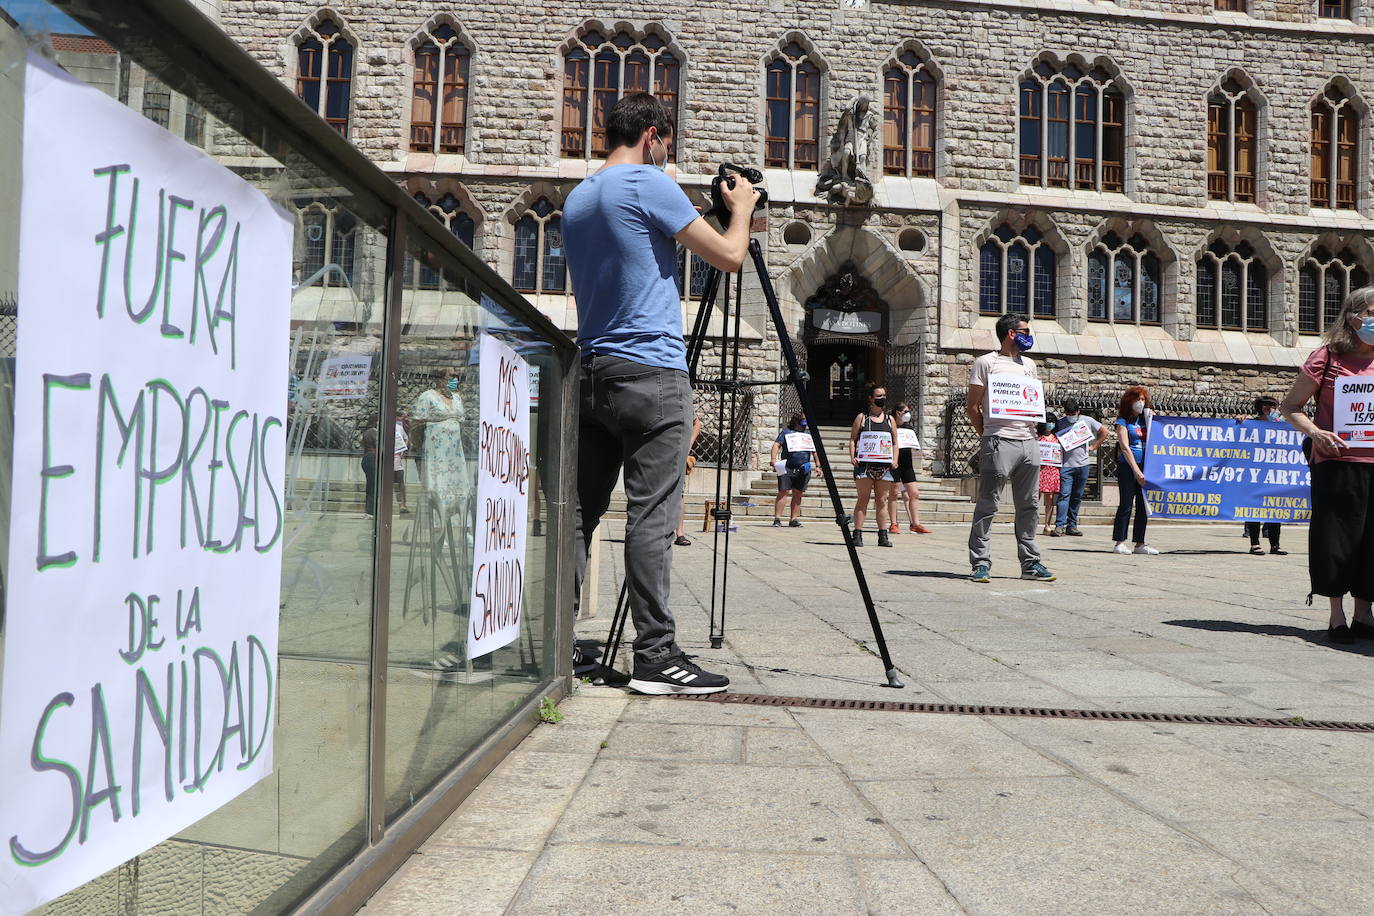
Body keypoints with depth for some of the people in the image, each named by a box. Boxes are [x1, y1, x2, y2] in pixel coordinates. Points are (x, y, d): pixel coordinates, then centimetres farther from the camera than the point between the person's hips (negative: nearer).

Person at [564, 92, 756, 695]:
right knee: (650, 518, -7)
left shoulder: (576, 198, 19)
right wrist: (741, 208, 14)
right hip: (651, 373, -8)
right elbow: (729, 256, -6)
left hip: (590, 373, 8)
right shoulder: (649, 184, -5)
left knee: (578, 512, 8)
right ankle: (656, 656, -4)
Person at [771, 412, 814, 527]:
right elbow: (776, 445, -2)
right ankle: (777, 518, -7)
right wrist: (773, 459, -17)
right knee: (783, 492, -8)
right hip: (787, 468, -4)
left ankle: (794, 519, 9)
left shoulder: (809, 434, 19)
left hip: (803, 469, 4)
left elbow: (815, 451, 21)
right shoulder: (786, 431, 7)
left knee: (798, 494, 4)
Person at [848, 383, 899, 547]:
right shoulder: (862, 418, 7)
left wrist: (895, 460, 2)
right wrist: (852, 456, -9)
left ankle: (883, 535, 7)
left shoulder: (890, 419, 15)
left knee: (882, 501, 4)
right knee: (863, 499, -4)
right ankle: (858, 534, -4)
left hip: (884, 466, 3)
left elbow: (895, 443, 16)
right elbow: (853, 439, 5)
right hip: (864, 464, -3)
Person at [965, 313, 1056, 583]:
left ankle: (1030, 563, 14)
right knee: (988, 505, -6)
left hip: (1029, 442, 7)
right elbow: (972, 407, -1)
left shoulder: (1029, 364, 21)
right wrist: (987, 436, -3)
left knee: (1029, 506, 8)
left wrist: (1035, 427, 10)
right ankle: (981, 563, -3)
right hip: (999, 442, -6)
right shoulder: (986, 363, 2)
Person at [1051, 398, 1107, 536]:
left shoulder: (1087, 421, 6)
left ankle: (1072, 526, 12)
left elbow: (1104, 431, 14)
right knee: (1064, 494, -11)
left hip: (1082, 464, 2)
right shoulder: (1059, 422, 5)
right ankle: (1059, 526, -14)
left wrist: (1094, 447, 7)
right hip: (1065, 464, -2)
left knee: (1077, 496, 6)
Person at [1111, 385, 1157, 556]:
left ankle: (1140, 543, 10)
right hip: (1127, 467, -6)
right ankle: (1120, 542, -1)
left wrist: (1151, 420, 4)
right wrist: (1137, 471, -17)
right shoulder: (1123, 422, -2)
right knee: (1126, 505, -6)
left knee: (1143, 506, 5)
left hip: (1145, 466, 6)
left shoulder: (1144, 420, 14)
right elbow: (1125, 448, -10)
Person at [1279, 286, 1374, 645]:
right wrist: (1315, 432, -15)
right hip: (1337, 463, -4)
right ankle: (1337, 616, 10)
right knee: (1336, 538, 0)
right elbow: (1290, 406, 2)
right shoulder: (1328, 357, -1)